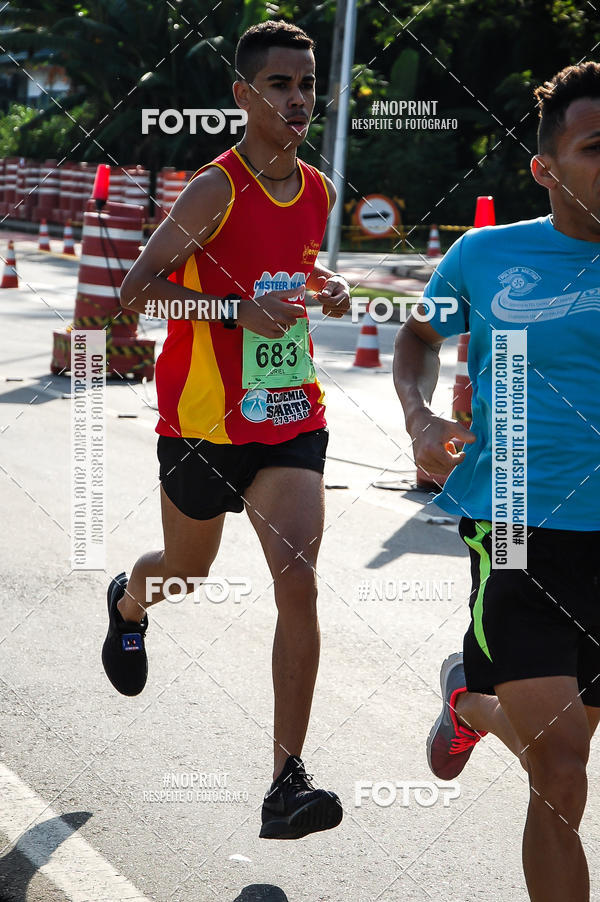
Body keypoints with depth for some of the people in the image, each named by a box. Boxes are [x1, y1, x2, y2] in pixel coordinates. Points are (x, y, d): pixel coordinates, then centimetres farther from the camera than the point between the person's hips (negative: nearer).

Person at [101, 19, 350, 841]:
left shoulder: (319, 192, 5)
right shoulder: (216, 188, -15)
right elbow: (135, 287, -18)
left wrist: (326, 288, 3)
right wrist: (243, 309, -29)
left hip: (292, 418, 3)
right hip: (205, 420, -3)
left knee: (299, 579, -14)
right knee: (186, 573, 18)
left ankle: (287, 782, -13)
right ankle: (128, 601, 58)